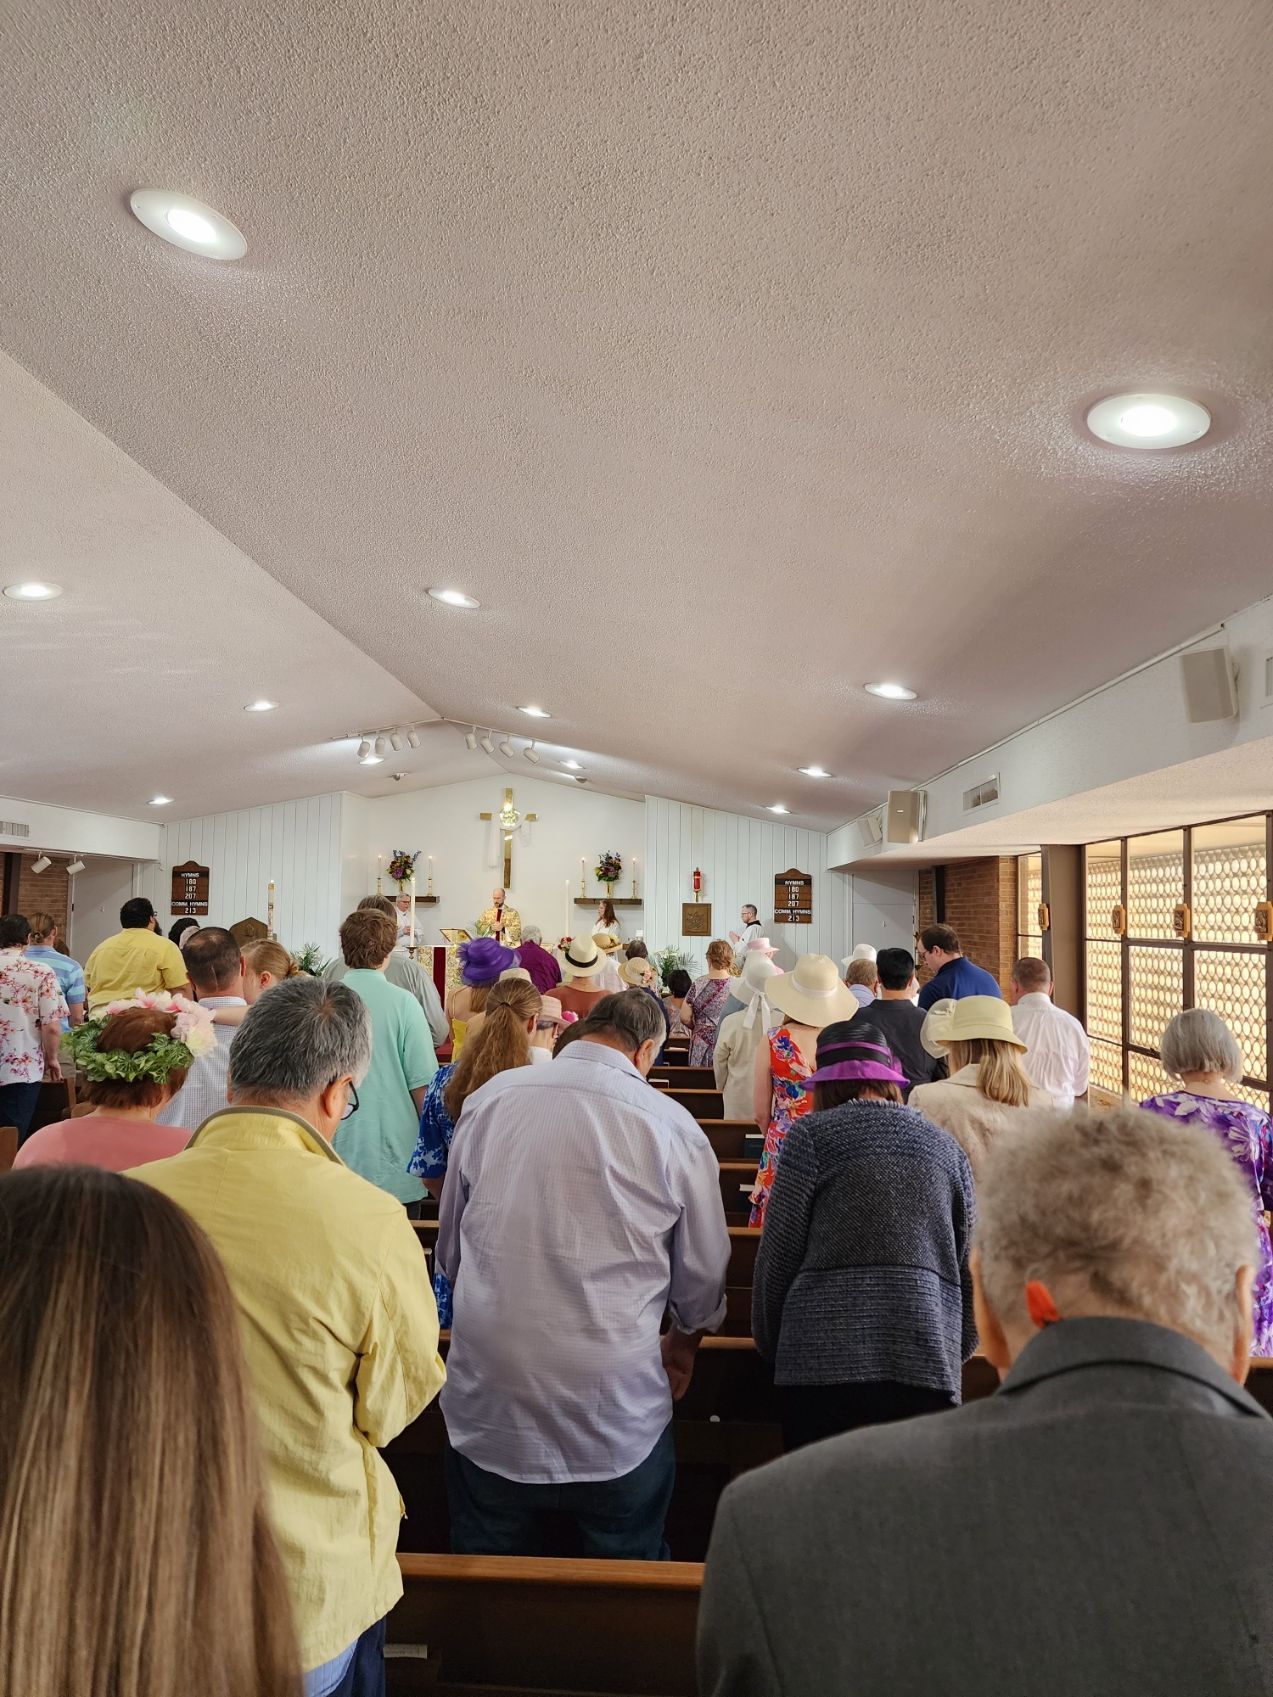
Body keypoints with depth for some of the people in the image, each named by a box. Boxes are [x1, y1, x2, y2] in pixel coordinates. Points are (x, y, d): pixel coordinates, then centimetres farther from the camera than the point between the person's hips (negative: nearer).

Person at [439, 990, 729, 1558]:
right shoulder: (672, 1127, -9)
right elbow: (704, 1273, 3)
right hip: (618, 1411, -1)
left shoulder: (489, 1099, -3)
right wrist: (683, 1342, 25)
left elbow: (449, 1249, 10)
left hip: (488, 1406, 2)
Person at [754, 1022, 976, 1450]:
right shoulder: (946, 1146, 12)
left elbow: (777, 1258, 1)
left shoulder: (811, 1134, 0)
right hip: (931, 1364, 4)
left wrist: (770, 1347, 14)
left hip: (826, 1362, -4)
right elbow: (969, 1268, 14)